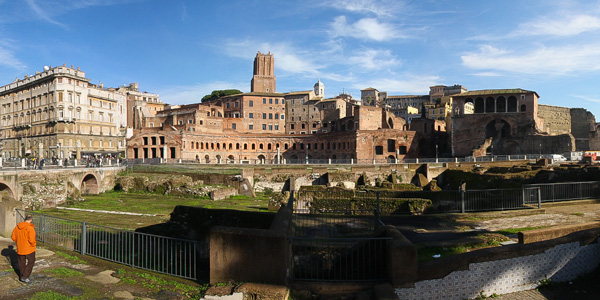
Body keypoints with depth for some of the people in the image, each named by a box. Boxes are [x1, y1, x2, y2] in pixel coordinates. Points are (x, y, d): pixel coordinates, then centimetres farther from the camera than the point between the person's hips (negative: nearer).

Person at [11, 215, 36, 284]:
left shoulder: (17, 227, 0)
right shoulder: (30, 228, -21)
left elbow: (13, 237, 8)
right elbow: (31, 239, -25)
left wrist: (19, 242, 18)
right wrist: (34, 244, -6)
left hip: (20, 249, 6)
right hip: (29, 249, -6)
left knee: (22, 263, 19)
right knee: (31, 262, 9)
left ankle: (22, 277, 30)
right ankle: (25, 277, 5)